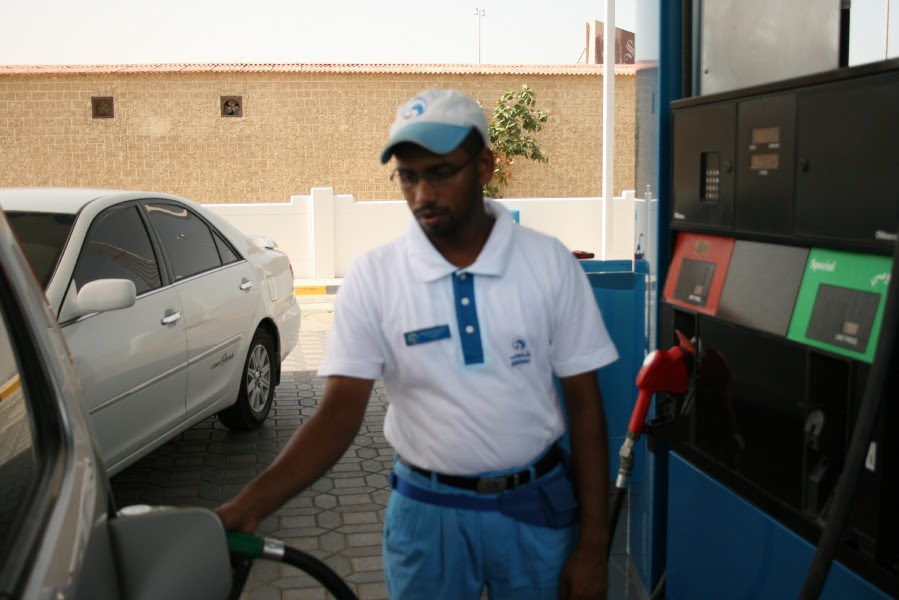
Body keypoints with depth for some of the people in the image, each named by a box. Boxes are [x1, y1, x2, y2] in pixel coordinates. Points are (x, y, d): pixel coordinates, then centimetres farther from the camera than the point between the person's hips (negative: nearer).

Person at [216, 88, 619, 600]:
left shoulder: (550, 263, -8)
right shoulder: (372, 277, -8)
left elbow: (585, 405, -4)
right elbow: (340, 411, -11)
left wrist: (593, 544, -4)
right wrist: (248, 507, -24)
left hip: (538, 504, 1)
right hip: (426, 512, 0)